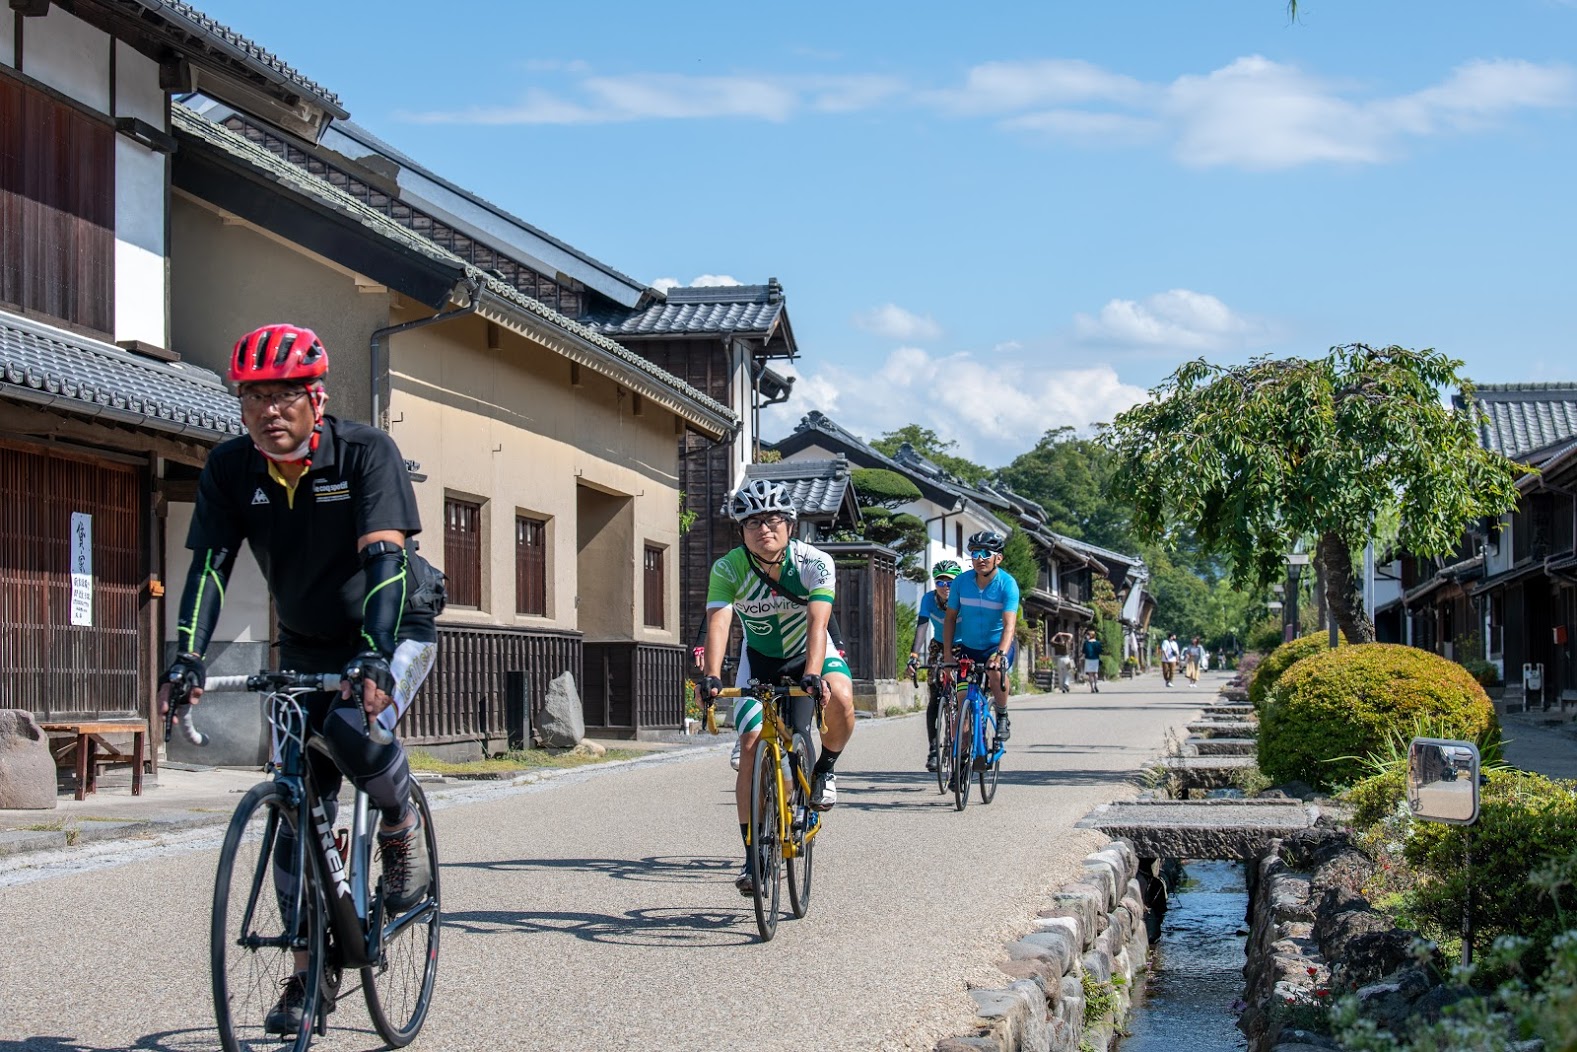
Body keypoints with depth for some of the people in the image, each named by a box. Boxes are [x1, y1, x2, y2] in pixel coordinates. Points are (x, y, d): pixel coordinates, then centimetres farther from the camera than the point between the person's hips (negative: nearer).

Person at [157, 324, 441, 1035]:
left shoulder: (366, 453, -22)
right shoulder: (230, 468, -10)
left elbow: (385, 557, -32)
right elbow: (210, 566, -15)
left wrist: (374, 658, -46)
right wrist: (187, 658, -31)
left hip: (394, 634, -4)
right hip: (306, 647, 4)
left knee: (354, 729, -33)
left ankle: (401, 833, -2)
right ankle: (309, 972, 9)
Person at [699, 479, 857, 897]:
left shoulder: (814, 562, -25)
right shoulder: (728, 569, -23)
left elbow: (817, 620, -37)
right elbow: (718, 621, -35)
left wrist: (812, 674, -53)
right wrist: (712, 677, -52)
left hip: (809, 652, -1)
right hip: (759, 658, 1)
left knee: (840, 698, -33)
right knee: (752, 744, -14)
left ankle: (825, 768, -1)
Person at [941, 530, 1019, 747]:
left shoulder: (1007, 584, -18)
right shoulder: (961, 582, -8)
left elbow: (1009, 623, -28)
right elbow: (950, 618, 0)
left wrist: (1001, 654, -43)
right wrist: (947, 653, -8)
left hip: (998, 645, -3)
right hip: (968, 647, 3)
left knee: (996, 672, -35)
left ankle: (1002, 717, -11)